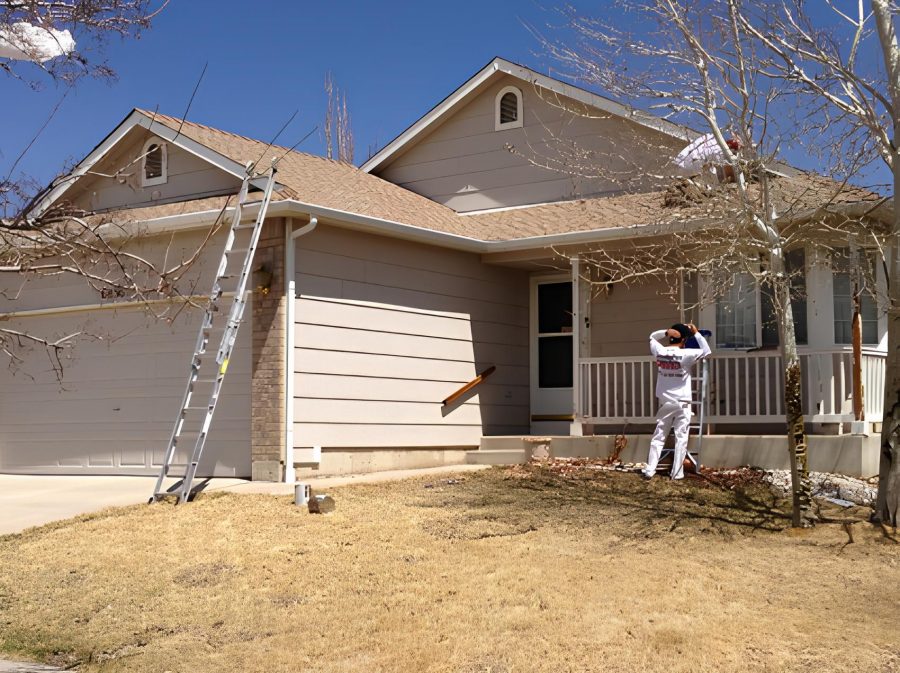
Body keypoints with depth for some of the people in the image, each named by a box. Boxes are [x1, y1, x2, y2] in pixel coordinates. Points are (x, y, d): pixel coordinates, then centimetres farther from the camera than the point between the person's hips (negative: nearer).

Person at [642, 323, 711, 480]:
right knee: (681, 438, 2)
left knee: (658, 437, 9)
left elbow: (652, 336, 16)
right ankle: (677, 473, 2)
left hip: (665, 402, 4)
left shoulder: (660, 352, -3)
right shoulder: (686, 355, -14)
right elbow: (706, 351, -4)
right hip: (682, 403, -4)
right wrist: (696, 333, 0)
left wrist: (666, 332, 0)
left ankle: (649, 469, 4)